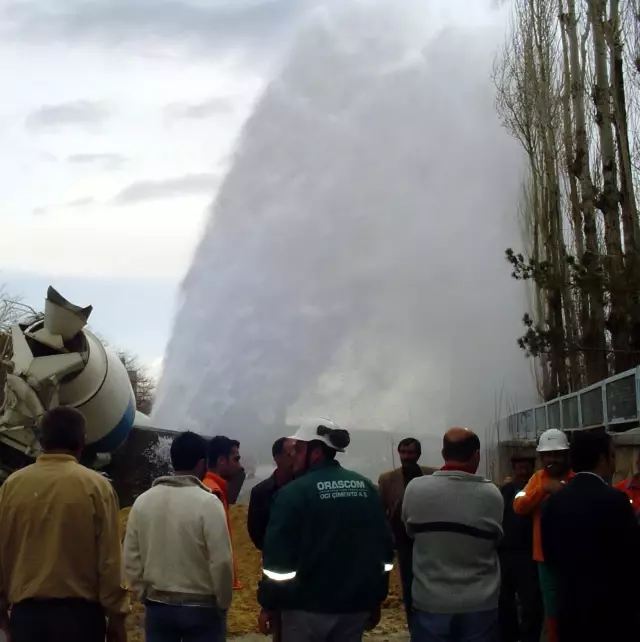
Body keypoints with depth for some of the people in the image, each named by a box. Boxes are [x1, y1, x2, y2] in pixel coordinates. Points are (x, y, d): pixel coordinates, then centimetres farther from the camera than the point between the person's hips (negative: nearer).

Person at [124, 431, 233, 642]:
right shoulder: (208, 503, -14)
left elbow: (131, 558, 4)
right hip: (201, 607, -4)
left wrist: (144, 595, 14)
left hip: (158, 605, 4)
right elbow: (221, 561, -15)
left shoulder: (143, 501, 1)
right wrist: (223, 602, -1)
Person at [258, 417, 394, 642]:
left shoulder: (295, 492, -11)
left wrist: (268, 605, -4)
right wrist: (375, 601, 15)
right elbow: (384, 550, 9)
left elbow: (278, 559, -13)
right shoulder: (366, 488, 7)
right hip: (355, 606, 5)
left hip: (308, 607, -5)